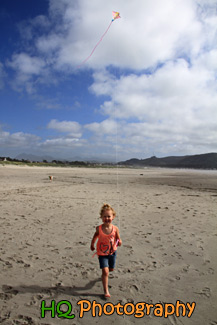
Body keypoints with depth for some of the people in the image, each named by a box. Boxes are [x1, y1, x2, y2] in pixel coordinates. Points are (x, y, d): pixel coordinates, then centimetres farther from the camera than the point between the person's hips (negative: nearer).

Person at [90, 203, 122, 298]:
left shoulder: (115, 229, -19)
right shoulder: (99, 228, -19)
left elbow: (118, 239, -7)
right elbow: (96, 235, 3)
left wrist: (119, 242, -29)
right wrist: (92, 244, 15)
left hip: (112, 252, 2)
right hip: (102, 253, -2)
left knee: (111, 269, 22)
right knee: (105, 271, -11)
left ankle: (105, 274, 58)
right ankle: (106, 291, 5)